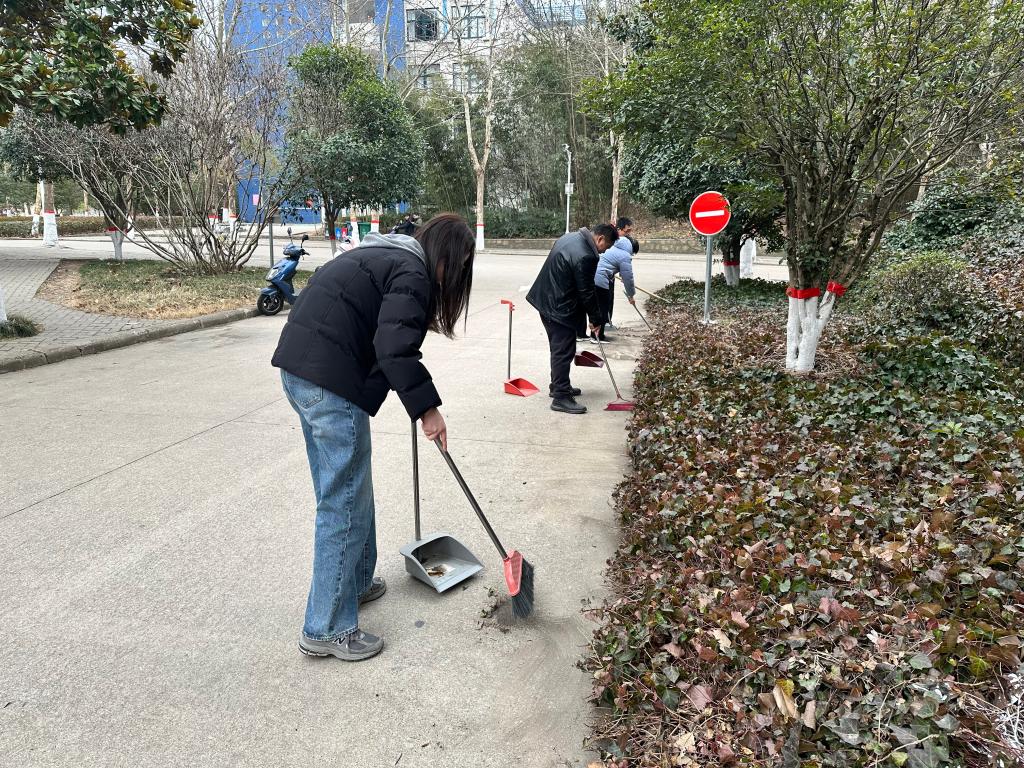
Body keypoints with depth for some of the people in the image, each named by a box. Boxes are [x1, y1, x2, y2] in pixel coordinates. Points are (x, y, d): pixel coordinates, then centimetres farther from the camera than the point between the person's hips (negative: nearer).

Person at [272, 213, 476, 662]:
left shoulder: (383, 256, 22)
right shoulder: (412, 273, -9)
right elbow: (395, 348, -21)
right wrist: (427, 408, -15)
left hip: (299, 366, 11)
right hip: (331, 380, -11)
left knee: (341, 491, 21)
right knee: (345, 501, -2)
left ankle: (353, 582, 36)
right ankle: (327, 629, 8)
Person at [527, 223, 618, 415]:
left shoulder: (570, 237, 7)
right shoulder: (585, 257, -25)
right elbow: (587, 292, -19)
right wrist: (596, 318, -6)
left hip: (546, 300, 10)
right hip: (560, 309, -10)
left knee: (559, 348, 20)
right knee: (564, 351, -5)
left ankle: (558, 386, 32)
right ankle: (561, 397, 0)